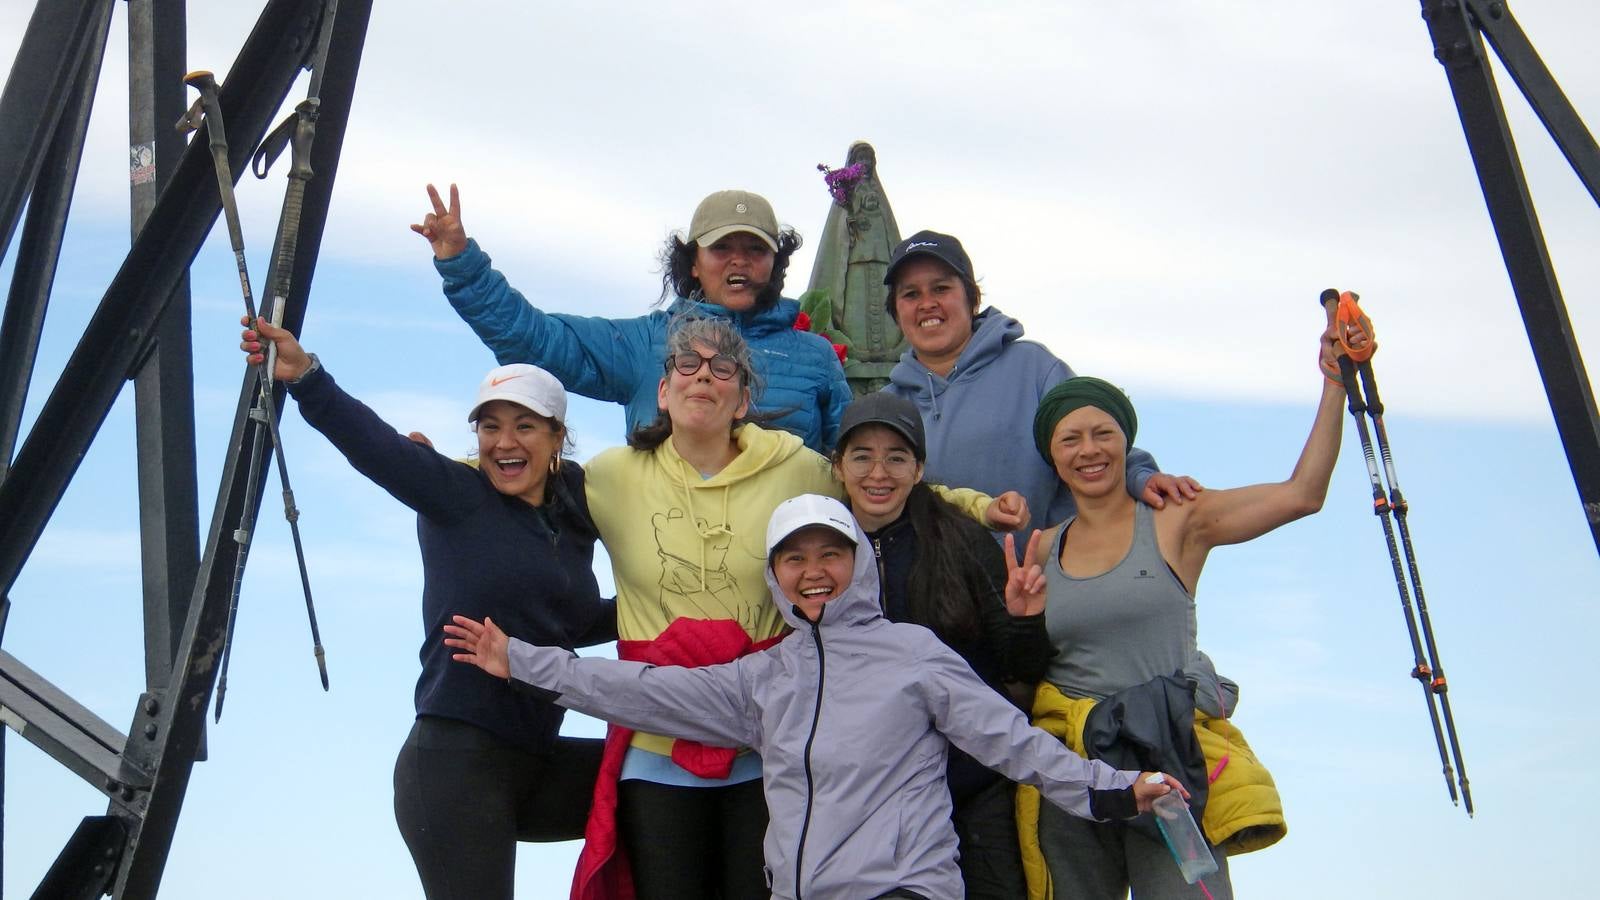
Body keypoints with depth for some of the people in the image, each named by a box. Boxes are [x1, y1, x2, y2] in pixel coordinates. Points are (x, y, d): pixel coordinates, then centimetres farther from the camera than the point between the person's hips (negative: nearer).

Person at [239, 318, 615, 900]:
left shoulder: (573, 523, 11)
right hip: (455, 764, -6)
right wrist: (304, 376, -36)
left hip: (538, 766, 6)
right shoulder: (455, 497, -5)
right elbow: (376, 445, -22)